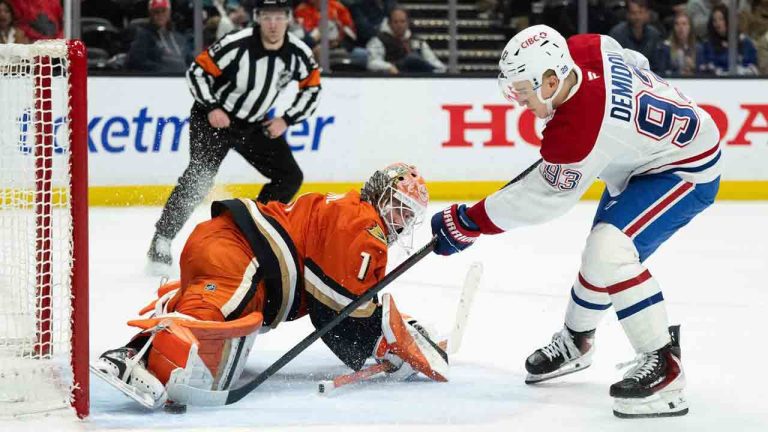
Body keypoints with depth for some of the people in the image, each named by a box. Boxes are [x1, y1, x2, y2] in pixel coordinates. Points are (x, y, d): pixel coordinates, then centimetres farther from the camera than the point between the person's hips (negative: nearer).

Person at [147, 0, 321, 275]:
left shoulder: (298, 54, -11)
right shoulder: (236, 45, -25)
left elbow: (312, 88, 5)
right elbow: (197, 72, -17)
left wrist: (287, 119, -4)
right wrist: (211, 108, -24)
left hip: (255, 125, 6)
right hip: (213, 118, -6)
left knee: (290, 177, 2)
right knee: (198, 179, -20)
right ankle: (160, 245, -17)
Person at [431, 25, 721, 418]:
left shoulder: (577, 133, -35)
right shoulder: (584, 48, -16)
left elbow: (540, 197, -23)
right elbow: (636, 66, 6)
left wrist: (466, 224, -15)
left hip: (687, 170, -11)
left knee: (610, 252, -26)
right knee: (602, 250, 21)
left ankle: (664, 366, -18)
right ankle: (576, 341, 44)